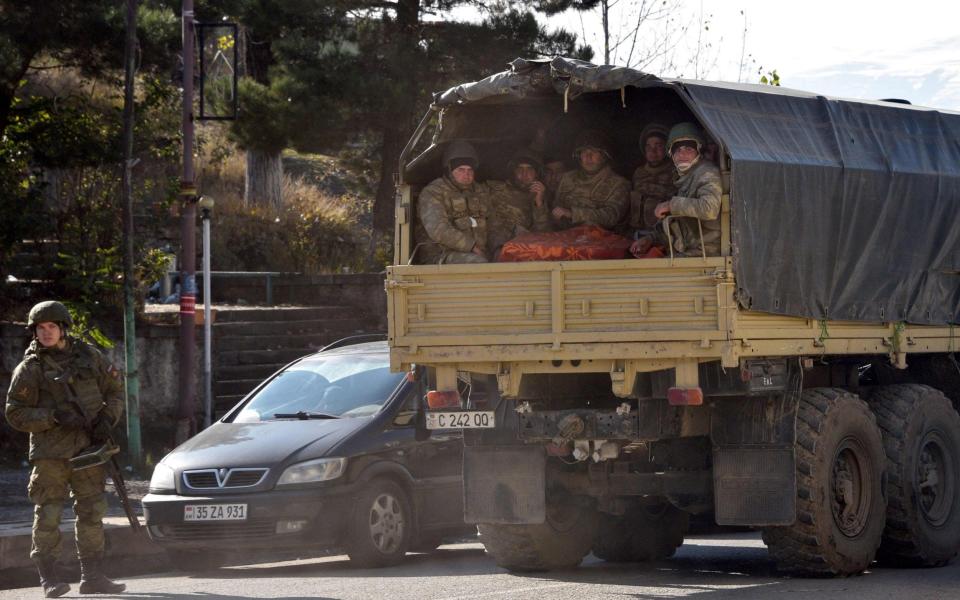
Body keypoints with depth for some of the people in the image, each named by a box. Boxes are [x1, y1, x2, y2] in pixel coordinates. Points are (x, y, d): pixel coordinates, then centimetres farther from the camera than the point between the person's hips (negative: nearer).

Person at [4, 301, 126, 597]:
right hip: (50, 452, -4)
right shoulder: (30, 368, -3)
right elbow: (15, 413, -4)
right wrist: (53, 417, -17)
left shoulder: (88, 356, 8)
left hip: (89, 448, 4)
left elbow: (114, 390, 16)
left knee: (92, 512, 5)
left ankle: (92, 576, 12)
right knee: (48, 514, -4)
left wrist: (107, 419, -3)